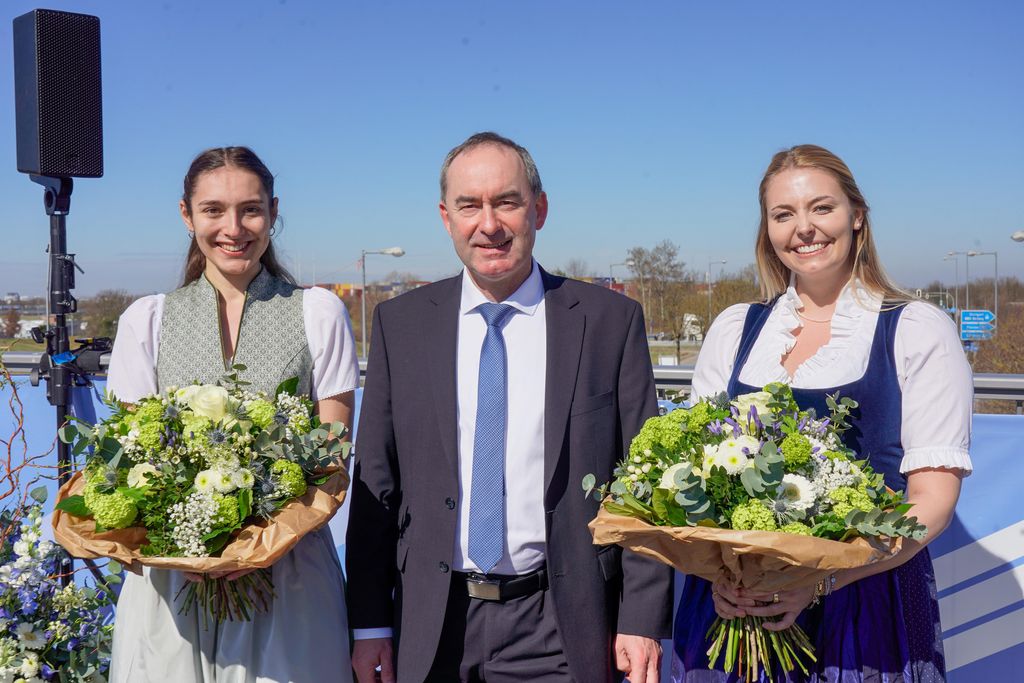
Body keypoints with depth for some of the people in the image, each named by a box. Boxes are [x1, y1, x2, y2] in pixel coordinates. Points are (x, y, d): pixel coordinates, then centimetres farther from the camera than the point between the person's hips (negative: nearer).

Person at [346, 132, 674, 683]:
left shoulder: (610, 320, -3)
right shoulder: (399, 323, 2)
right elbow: (374, 481, 3)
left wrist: (642, 620, -8)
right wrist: (369, 621, 0)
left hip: (559, 631, -1)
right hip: (432, 629, 2)